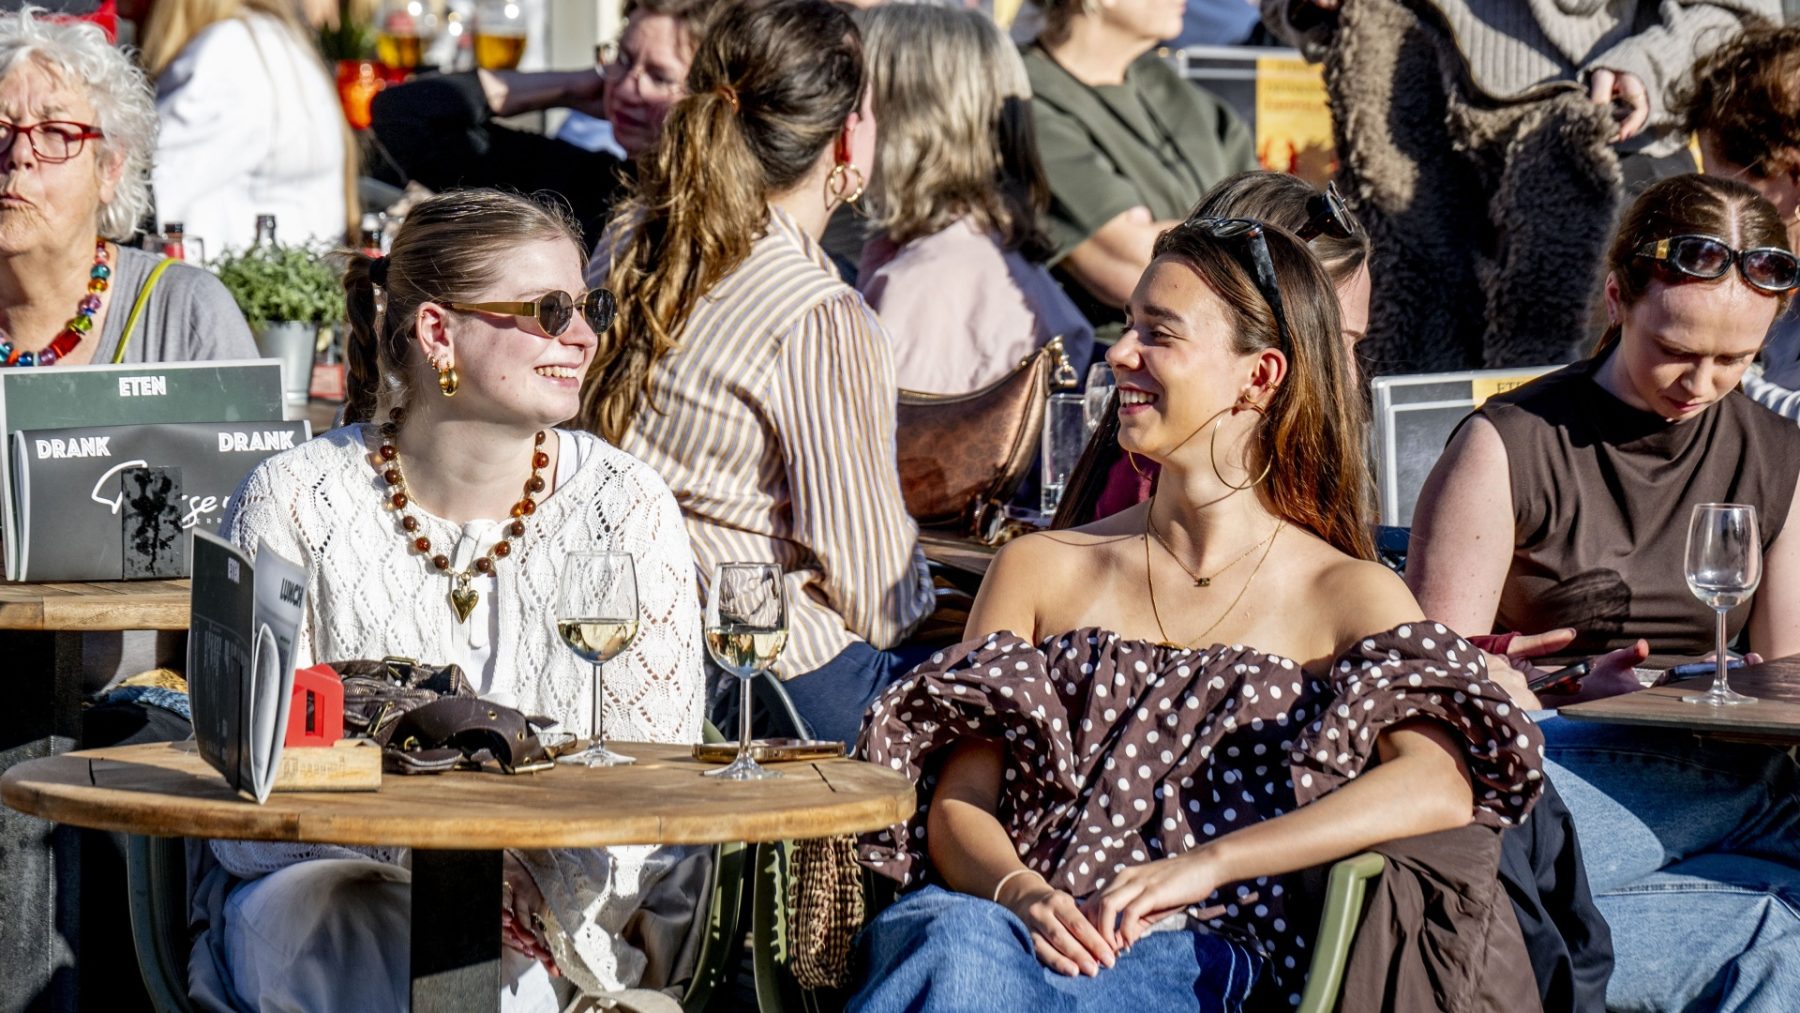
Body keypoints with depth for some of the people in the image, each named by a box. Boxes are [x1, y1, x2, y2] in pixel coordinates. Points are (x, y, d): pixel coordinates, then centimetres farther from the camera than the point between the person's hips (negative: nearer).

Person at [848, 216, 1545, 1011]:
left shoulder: (1347, 596, 10)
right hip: (1010, 921, 3)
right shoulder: (1043, 570, 21)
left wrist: (1201, 864, -20)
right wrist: (1019, 894, -12)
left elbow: (1442, 785, -10)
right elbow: (959, 803, 14)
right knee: (957, 942, -38)